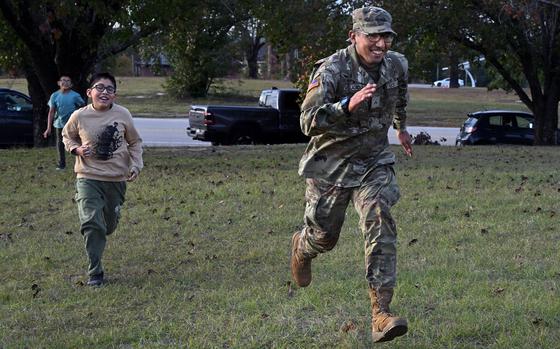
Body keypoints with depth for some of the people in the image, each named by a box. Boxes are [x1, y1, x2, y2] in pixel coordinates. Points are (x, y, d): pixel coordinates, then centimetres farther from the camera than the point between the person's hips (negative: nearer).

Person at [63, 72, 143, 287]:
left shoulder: (122, 114, -5)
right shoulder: (79, 116, -7)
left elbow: (135, 142, 8)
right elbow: (67, 136, 13)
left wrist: (136, 165, -5)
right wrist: (76, 149, -8)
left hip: (117, 178, 2)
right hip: (88, 178, -2)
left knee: (109, 225, 15)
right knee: (91, 223, -16)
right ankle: (95, 273, -6)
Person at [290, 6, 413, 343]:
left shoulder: (397, 65, -5)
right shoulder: (331, 70, -23)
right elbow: (309, 122, -36)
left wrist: (401, 126, 35)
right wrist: (349, 104, -50)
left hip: (375, 161, 3)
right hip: (331, 164, -3)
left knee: (381, 227, -18)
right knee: (324, 236, 11)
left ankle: (381, 314, -20)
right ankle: (302, 247, 51)